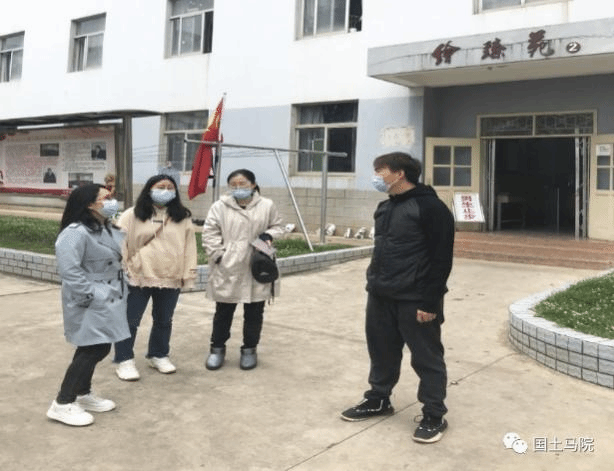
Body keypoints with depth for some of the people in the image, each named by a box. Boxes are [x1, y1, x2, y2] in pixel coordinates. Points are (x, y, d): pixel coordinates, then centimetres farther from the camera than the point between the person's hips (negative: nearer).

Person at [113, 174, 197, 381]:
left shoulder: (183, 217, 6)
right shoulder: (132, 215, -3)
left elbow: (189, 245, 5)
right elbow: (120, 243, -3)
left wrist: (188, 273, 1)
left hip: (170, 278, 3)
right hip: (137, 277, -3)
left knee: (164, 320, 16)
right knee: (129, 321, 4)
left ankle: (159, 355, 33)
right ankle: (124, 360, 17)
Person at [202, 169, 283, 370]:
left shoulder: (267, 206, 2)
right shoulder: (220, 206, -2)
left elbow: (277, 227, 13)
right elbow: (210, 233, -1)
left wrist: (269, 235, -8)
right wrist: (218, 255, -9)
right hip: (227, 268, -1)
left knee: (254, 312, 10)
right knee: (223, 311, 10)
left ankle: (249, 349, 27)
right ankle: (217, 348, 26)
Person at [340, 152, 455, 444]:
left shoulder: (430, 207, -14)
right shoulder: (385, 207, 13)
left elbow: (441, 259, -16)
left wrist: (430, 302, -18)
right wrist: (373, 283, 18)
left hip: (415, 300, -8)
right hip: (380, 297, 8)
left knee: (426, 358, 4)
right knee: (381, 352, 17)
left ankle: (434, 416, 17)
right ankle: (378, 400, 35)